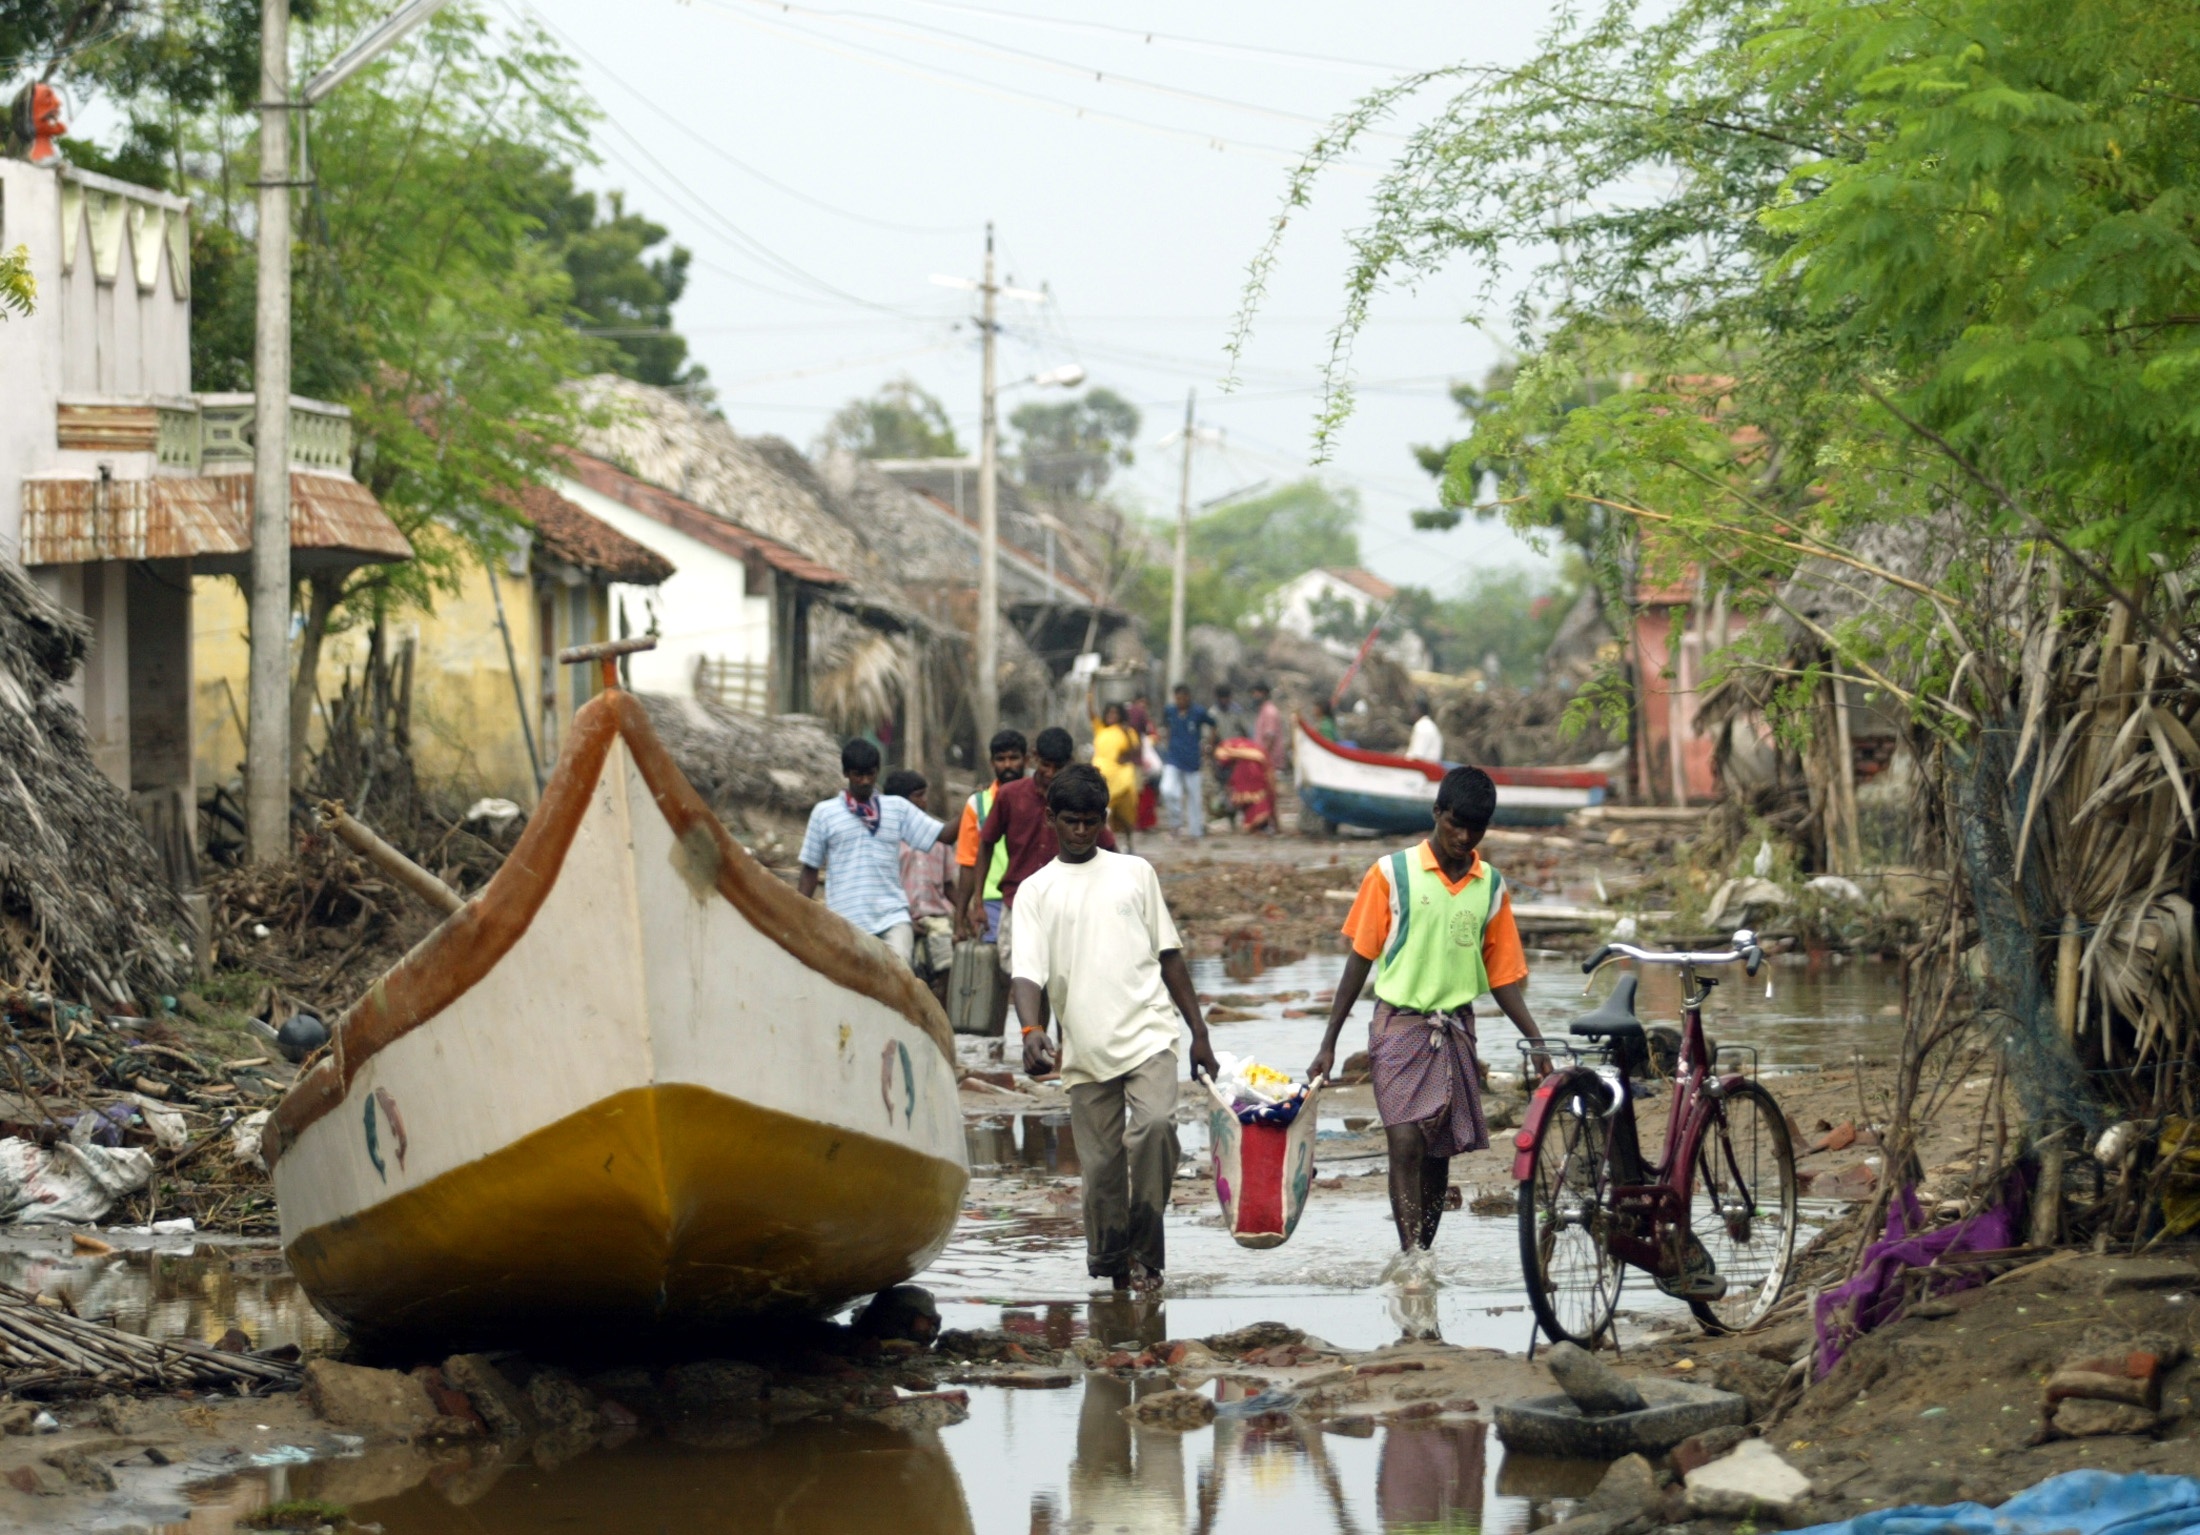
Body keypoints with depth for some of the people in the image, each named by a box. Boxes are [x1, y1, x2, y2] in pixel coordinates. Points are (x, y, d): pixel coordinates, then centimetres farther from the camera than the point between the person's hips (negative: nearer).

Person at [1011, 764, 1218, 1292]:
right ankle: (1113, 1273, 13)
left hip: (1149, 1034, -1)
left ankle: (1146, 1250, -13)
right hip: (1085, 1050, 1)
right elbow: (1027, 972, -2)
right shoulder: (1036, 891, 9)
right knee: (1101, 1167, 1)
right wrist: (1031, 1029, -22)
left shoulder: (1134, 872, 13)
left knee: (1155, 1125, -24)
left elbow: (1169, 955, 16)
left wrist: (1199, 1032, 11)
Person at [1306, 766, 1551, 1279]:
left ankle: (1421, 1261, 15)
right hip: (1399, 1023, -4)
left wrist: (1539, 1044, 0)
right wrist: (1329, 1044, 0)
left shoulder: (1491, 888, 7)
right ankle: (1409, 1255, -22)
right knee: (1406, 1142, -17)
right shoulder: (1393, 874, -3)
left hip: (1455, 1029, 4)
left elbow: (1502, 977, 11)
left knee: (1439, 1152, 6)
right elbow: (1360, 958, 1)